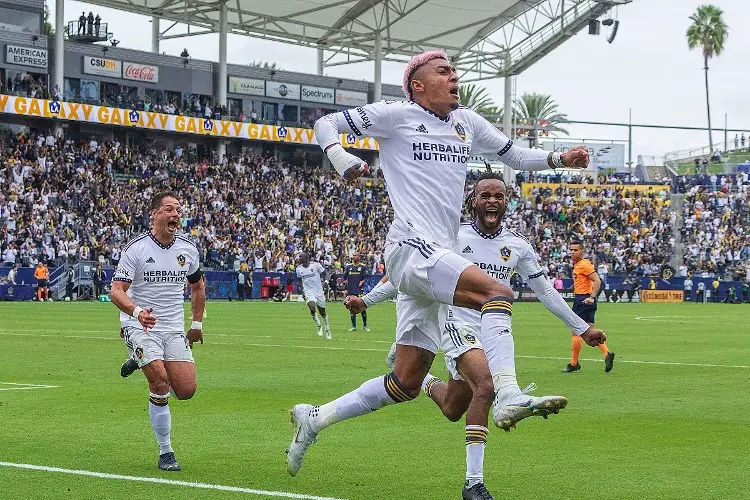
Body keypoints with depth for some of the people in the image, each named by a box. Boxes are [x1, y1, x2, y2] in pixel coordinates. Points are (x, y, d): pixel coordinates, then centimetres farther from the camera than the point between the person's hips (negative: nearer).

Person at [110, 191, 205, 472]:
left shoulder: (188, 249, 3)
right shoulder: (136, 248, -11)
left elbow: (197, 286, 21)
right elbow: (117, 291, -16)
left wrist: (197, 323, 17)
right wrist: (137, 311, -35)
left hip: (174, 328, 5)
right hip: (139, 325, -4)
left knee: (186, 390, -7)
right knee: (160, 382, -23)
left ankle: (140, 361, 24)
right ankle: (165, 452, -7)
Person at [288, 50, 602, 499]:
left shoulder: (467, 122, 18)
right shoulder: (397, 115, 1)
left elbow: (514, 155, 28)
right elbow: (327, 124, 5)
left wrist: (559, 159, 11)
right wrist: (339, 157, -16)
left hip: (438, 258, 8)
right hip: (411, 248, -8)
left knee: (406, 385, 6)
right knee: (497, 293, -29)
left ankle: (315, 418, 18)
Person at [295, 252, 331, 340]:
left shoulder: (315, 265, -10)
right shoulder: (299, 269, 2)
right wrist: (302, 291, 8)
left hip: (319, 292, -1)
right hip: (308, 292, 1)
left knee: (322, 312, 8)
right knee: (312, 308, -24)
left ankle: (327, 329, 29)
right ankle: (319, 326, 0)